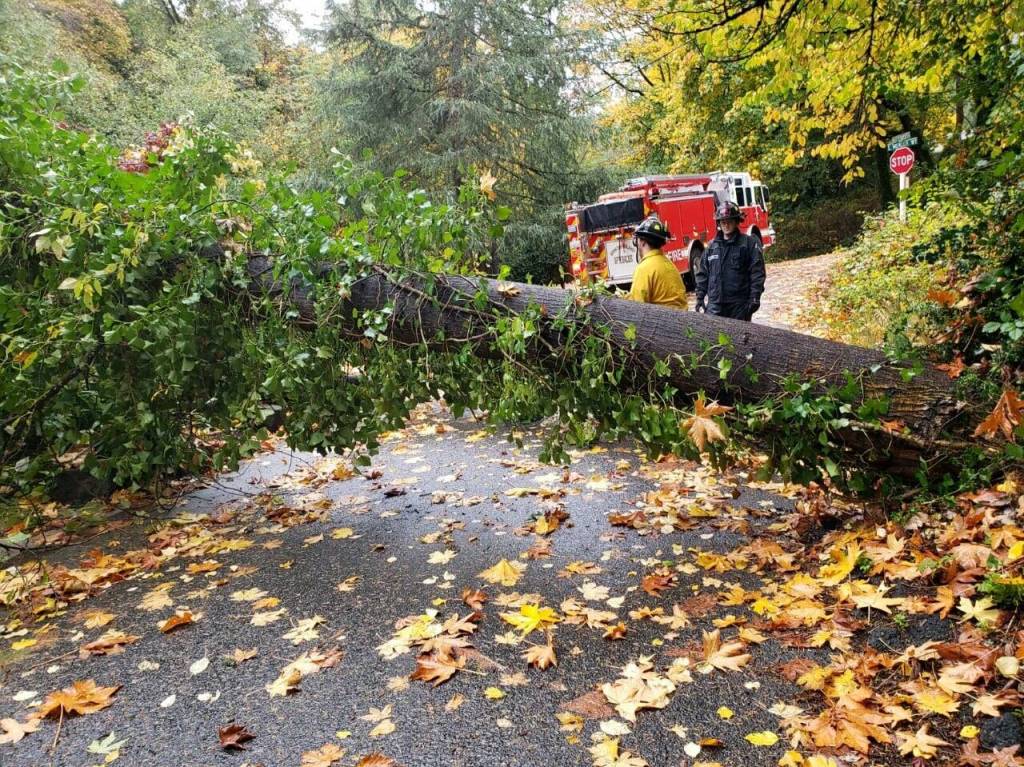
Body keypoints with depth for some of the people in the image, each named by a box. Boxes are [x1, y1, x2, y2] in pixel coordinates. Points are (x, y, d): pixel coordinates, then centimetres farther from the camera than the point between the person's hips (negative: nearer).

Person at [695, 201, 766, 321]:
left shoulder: (749, 243, 0)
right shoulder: (712, 246, 11)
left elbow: (757, 273, -5)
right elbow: (703, 273, 14)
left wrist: (755, 298, -12)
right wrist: (700, 297, 8)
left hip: (739, 303, -2)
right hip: (715, 303, 3)